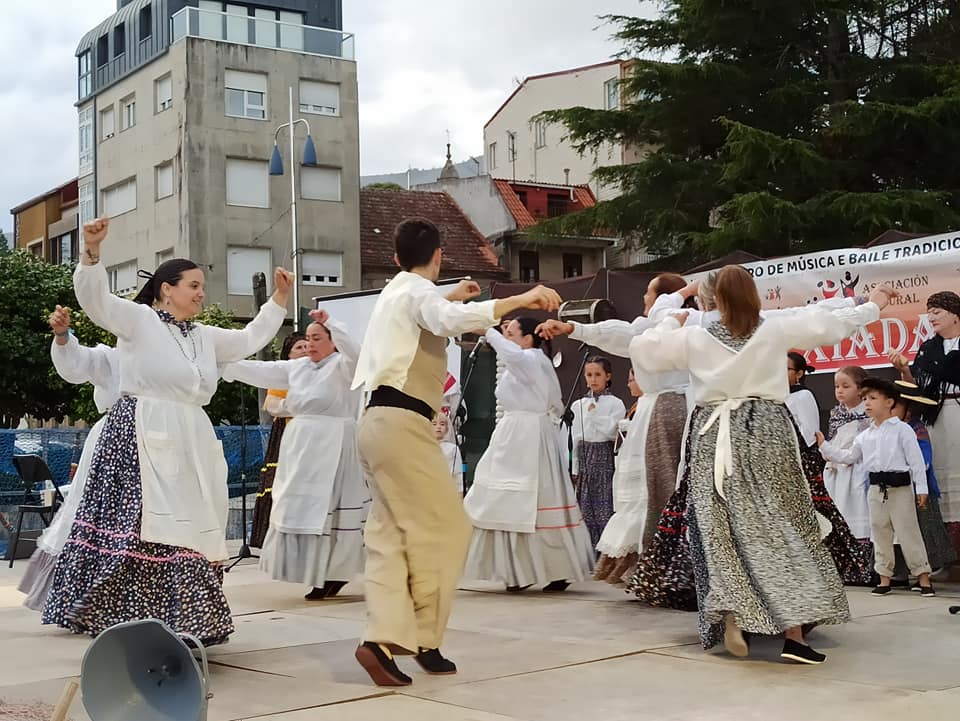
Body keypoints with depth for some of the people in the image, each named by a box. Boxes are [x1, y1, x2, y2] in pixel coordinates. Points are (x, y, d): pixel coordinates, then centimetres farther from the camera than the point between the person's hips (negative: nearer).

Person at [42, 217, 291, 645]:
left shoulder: (204, 337, 21)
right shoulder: (138, 319, -1)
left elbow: (250, 340, 30)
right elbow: (95, 299, -14)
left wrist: (278, 300, 26)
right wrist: (91, 252, -29)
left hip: (190, 445, 8)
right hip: (143, 441, -8)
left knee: (186, 529, 6)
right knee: (146, 528, -12)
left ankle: (181, 623, 11)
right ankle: (134, 624, -8)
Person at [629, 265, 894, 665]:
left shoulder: (694, 338, 2)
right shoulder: (776, 329, 0)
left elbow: (641, 352, 8)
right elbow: (831, 324, 7)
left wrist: (670, 323, 24)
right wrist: (874, 304, 22)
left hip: (715, 437, 1)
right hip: (766, 433, -1)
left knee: (723, 529, 6)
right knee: (783, 528, 1)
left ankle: (731, 615, -9)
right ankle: (793, 631, -6)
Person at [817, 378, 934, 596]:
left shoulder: (902, 430, -4)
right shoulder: (864, 436, 13)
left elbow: (916, 460, -7)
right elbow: (848, 457, 21)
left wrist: (921, 488, -10)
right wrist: (824, 446, 15)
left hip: (901, 487, -6)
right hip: (876, 488, 6)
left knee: (908, 532, -4)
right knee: (880, 533, 9)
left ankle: (924, 578, 2)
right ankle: (884, 578, 16)